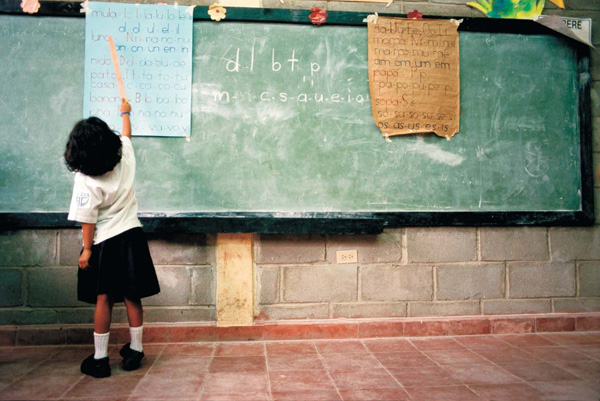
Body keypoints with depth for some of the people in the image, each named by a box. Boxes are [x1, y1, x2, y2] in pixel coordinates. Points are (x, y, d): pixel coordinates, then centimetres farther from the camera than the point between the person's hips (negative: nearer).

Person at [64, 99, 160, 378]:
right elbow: (126, 135, 16)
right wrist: (125, 112, 33)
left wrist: (87, 250, -6)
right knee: (132, 296, 10)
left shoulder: (85, 180, -17)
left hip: (104, 243, -4)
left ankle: (100, 359, 13)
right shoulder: (125, 158, -5)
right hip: (131, 237, 4)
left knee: (103, 299, 5)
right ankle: (135, 350, 21)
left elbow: (88, 219, -15)